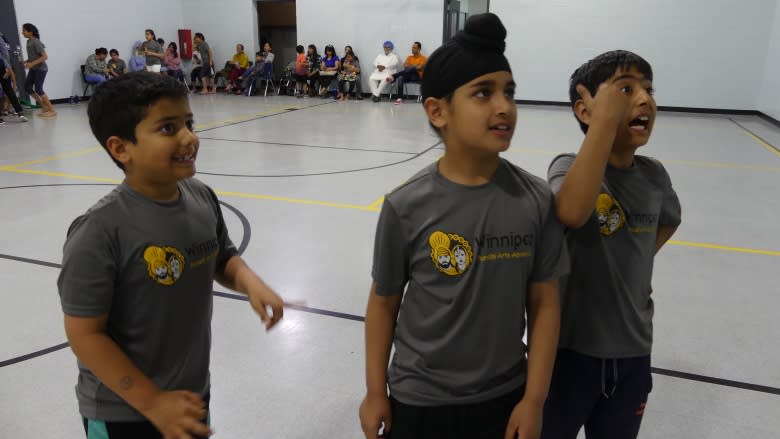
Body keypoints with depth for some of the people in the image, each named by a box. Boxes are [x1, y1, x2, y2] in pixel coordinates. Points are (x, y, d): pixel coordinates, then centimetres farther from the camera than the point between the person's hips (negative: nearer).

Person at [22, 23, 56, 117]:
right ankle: (44, 106, 18)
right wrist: (27, 61, 2)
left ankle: (52, 110, -2)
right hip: (33, 69, 9)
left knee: (38, 89, -10)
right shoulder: (29, 42, 8)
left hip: (41, 69, -9)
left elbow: (45, 56, -22)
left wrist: (32, 63, -25)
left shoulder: (36, 42, -18)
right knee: (27, 87, 8)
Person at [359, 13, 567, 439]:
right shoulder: (406, 207, -17)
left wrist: (533, 400, -3)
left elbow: (544, 304, -5)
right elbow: (384, 303, -6)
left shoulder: (536, 199, -12)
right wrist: (376, 392, 1)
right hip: (420, 400, -1)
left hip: (504, 399, 2)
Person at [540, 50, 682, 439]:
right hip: (571, 346, -5)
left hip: (632, 349, 5)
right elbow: (571, 214, -42)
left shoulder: (654, 175, -1)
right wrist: (606, 119, -36)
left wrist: (636, 265, 9)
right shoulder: (568, 166, -17)